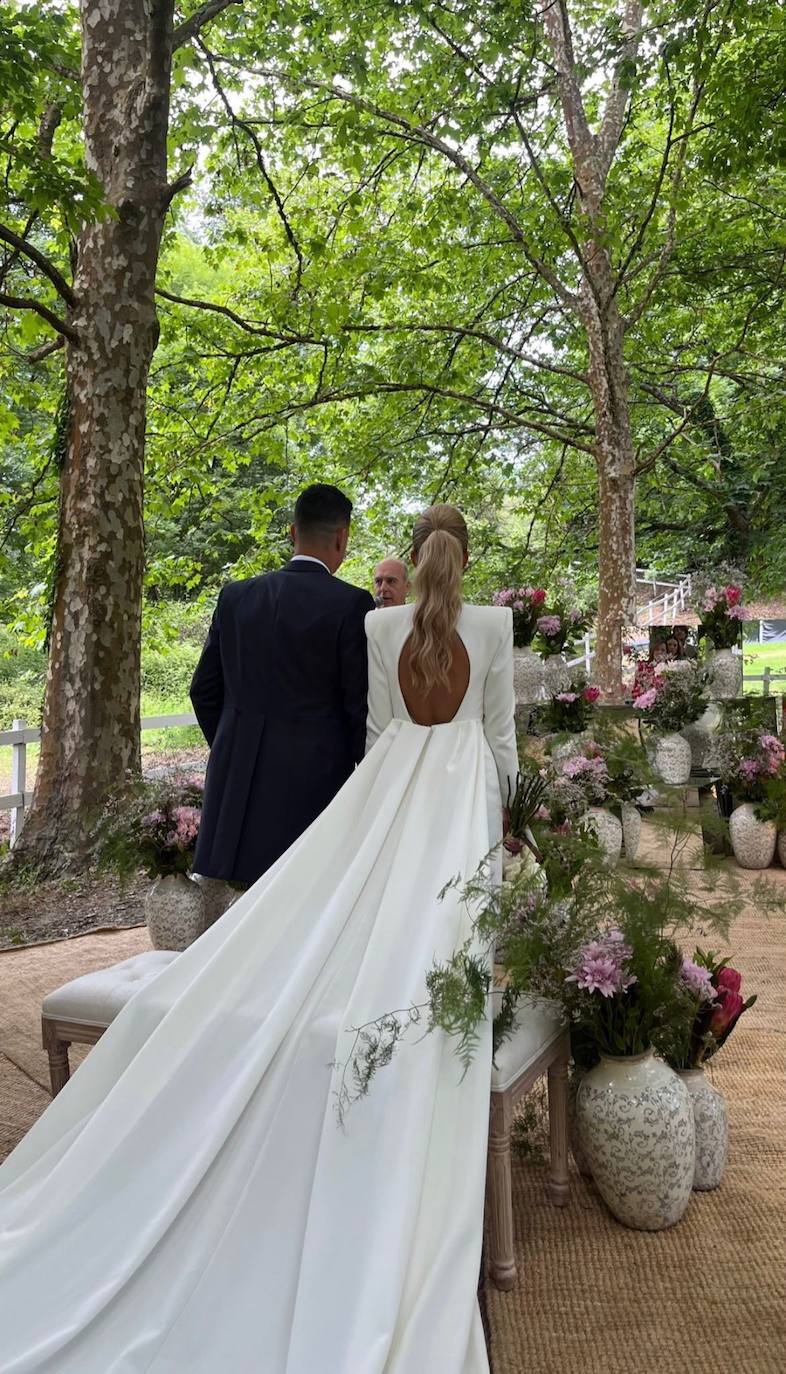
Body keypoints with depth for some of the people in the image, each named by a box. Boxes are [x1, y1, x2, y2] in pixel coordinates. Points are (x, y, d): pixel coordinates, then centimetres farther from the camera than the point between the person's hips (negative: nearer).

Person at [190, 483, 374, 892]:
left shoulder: (236, 596, 6)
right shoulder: (351, 604, -8)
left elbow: (204, 690, 11)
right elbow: (361, 705, -7)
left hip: (238, 781, 4)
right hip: (313, 778, -4)